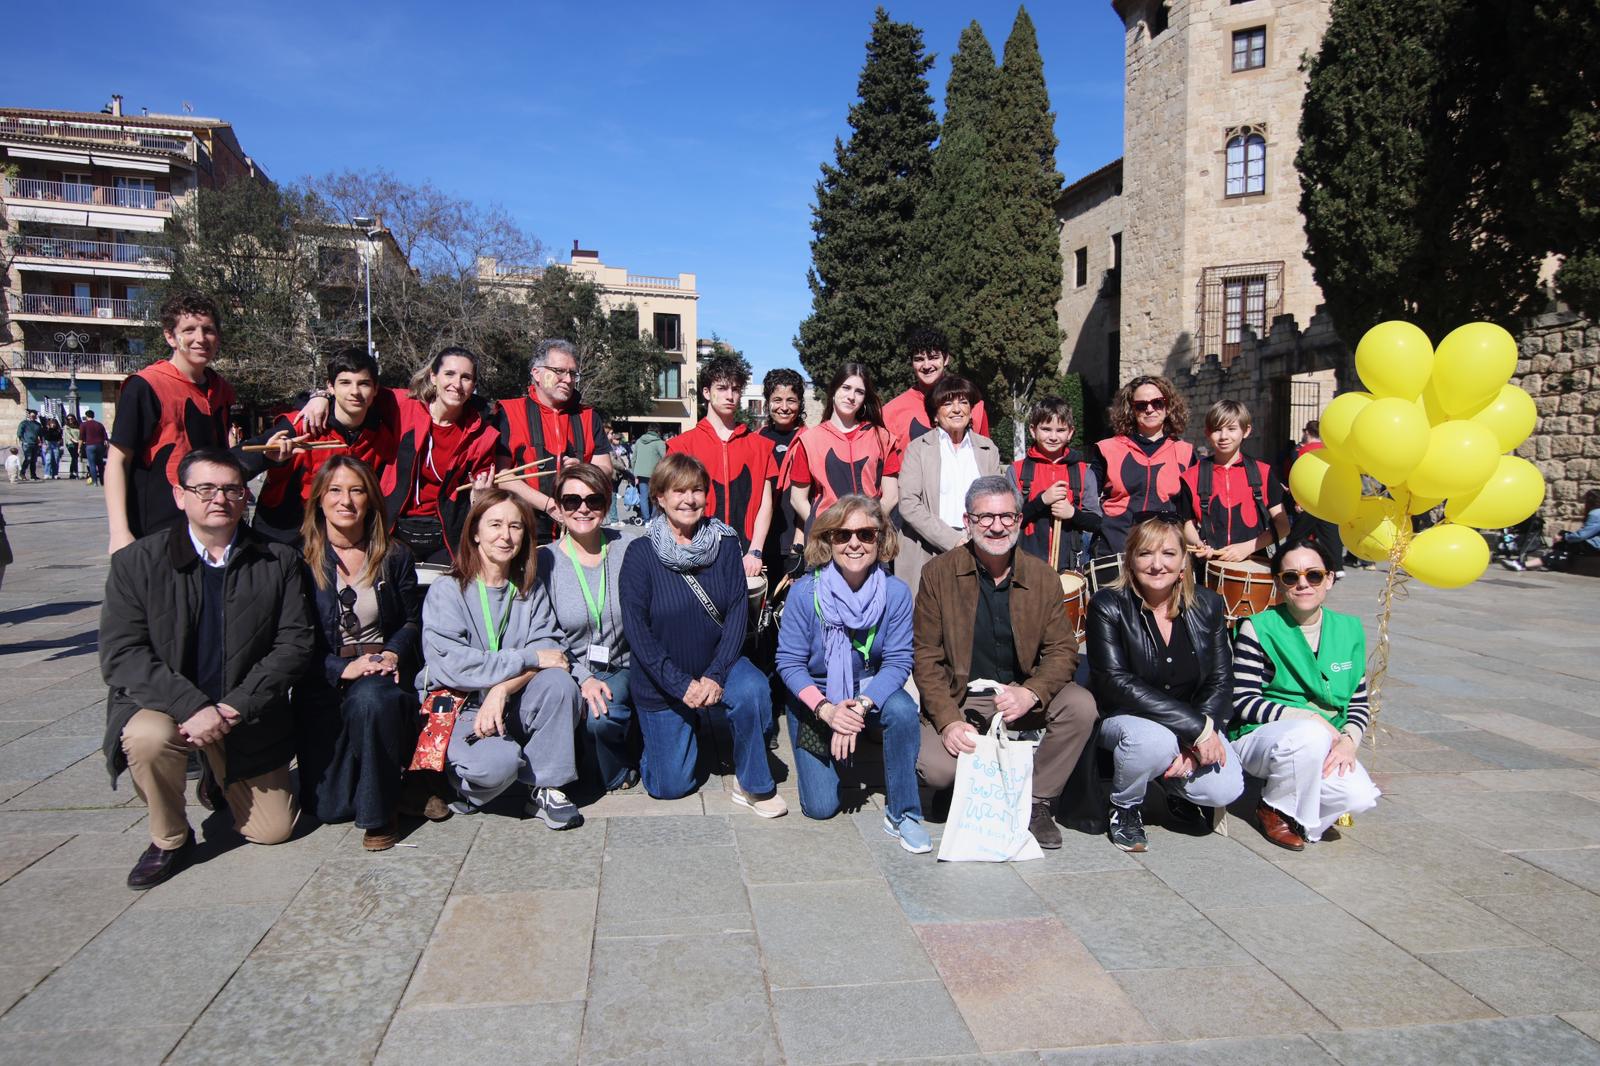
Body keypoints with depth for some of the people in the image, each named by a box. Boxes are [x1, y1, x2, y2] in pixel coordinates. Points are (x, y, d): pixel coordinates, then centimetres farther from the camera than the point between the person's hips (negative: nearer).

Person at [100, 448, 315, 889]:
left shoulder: (279, 562, -4)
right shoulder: (138, 562, -6)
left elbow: (295, 644, -9)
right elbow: (120, 653, -13)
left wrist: (233, 709, -20)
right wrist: (193, 708, -26)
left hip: (247, 716, 1)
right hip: (166, 704, -1)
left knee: (274, 831, 2)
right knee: (146, 737, -36)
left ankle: (221, 783, 37)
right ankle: (170, 841, -6)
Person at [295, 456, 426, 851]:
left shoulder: (394, 556, 5)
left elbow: (413, 621, 8)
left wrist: (393, 654, -13)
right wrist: (342, 668, -19)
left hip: (382, 674, 0)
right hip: (324, 680, 0)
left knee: (370, 700, -39)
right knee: (327, 806, -5)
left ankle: (380, 812, -16)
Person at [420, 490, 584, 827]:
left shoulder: (530, 590, 8)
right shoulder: (446, 590, -5)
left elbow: (549, 652, -7)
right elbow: (449, 663, -20)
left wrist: (502, 689, -26)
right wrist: (530, 659, -20)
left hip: (513, 708, 4)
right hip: (458, 709, -4)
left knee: (559, 681, -26)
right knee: (500, 761, -33)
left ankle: (546, 790, -14)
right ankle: (461, 789, 3)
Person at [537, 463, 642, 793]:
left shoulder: (631, 546, -2)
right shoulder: (544, 561, -2)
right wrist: (583, 679, -17)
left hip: (627, 667, 1)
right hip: (573, 672, -1)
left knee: (601, 714, -27)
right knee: (597, 715, -29)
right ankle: (617, 775, 6)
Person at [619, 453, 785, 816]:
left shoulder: (725, 542, -5)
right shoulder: (641, 554, -12)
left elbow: (737, 612, -9)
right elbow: (636, 631, -14)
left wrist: (716, 675, -21)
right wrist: (682, 685, -21)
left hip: (716, 666, 1)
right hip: (661, 681, -1)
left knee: (753, 689, -32)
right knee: (671, 785, 2)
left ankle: (753, 785, -10)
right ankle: (656, 734, 36)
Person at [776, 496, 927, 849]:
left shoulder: (896, 592, -18)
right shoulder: (804, 592, -21)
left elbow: (898, 661, -16)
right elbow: (789, 662, -16)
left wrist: (860, 705, -31)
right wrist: (826, 709, -29)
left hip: (870, 688, 1)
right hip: (812, 696, -1)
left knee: (903, 711, -35)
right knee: (821, 807, -5)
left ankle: (902, 814, -15)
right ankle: (823, 758, 31)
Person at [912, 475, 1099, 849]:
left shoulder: (1043, 577, 0)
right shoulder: (938, 573, -6)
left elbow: (1063, 649, -2)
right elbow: (926, 657, -8)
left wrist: (1030, 693, -23)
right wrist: (948, 720, -21)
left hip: (1021, 695, 2)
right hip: (958, 699, -2)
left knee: (1081, 706, -25)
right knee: (936, 769, -27)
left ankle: (1036, 802, -4)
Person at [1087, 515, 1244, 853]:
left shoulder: (1207, 605, -3)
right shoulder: (1108, 606, -16)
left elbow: (1221, 682, -2)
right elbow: (1115, 682, -24)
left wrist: (1196, 743, -18)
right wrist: (1195, 727, -28)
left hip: (1196, 721, 4)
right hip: (1121, 717, -3)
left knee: (1225, 789, -21)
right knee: (1154, 740, -36)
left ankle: (1177, 789, 17)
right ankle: (1124, 807, -3)